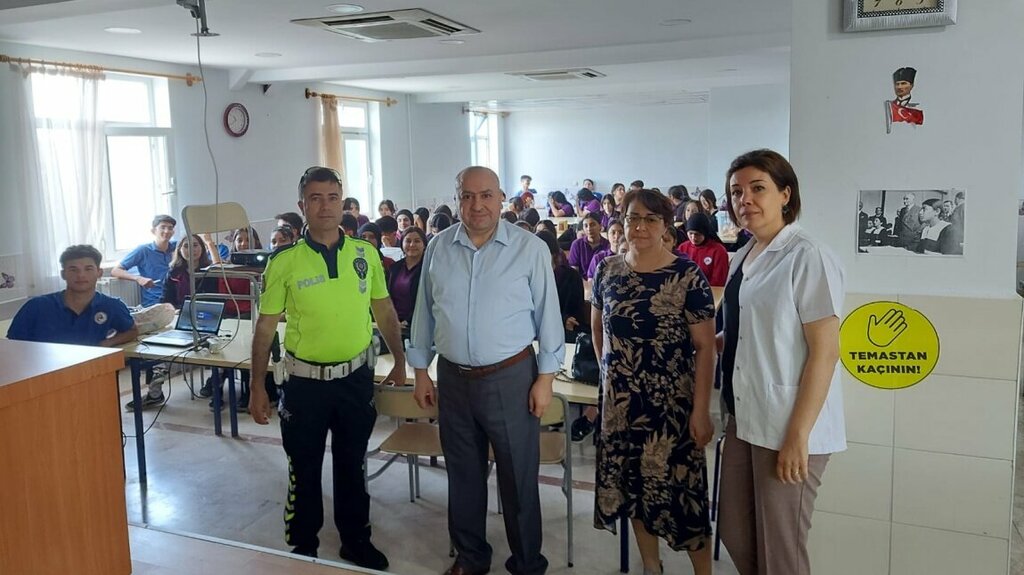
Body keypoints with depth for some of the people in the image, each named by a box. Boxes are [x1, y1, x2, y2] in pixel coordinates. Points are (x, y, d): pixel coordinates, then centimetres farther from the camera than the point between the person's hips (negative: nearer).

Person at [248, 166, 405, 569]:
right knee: (304, 468, 13)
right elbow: (265, 327, -4)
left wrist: (400, 363, 8)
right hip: (306, 381, -2)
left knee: (352, 464, 18)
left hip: (356, 377, 2)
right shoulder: (284, 263, -9)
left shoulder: (365, 253, -1)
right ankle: (302, 547, 31)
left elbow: (384, 311, 8)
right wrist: (257, 387, -5)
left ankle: (356, 540, 35)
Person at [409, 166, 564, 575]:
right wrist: (421, 371, 9)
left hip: (511, 377, -3)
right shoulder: (438, 248, 2)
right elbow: (424, 313, 9)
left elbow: (548, 315, -5)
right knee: (463, 474, 17)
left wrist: (546, 377, -7)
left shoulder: (530, 249, -8)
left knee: (518, 477, 8)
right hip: (453, 378, 4)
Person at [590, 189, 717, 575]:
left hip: (671, 402, -4)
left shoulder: (687, 275, -10)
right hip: (619, 400, 4)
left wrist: (701, 409, -14)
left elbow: (705, 346, -11)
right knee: (633, 486, 14)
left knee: (680, 488, 1)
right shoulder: (608, 270, 2)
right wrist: (609, 368, 12)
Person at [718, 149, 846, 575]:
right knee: (735, 533, 16)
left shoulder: (808, 258, -14)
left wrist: (798, 434, -19)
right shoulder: (743, 257, 10)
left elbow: (824, 352, -17)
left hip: (788, 427, -8)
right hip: (744, 419, 8)